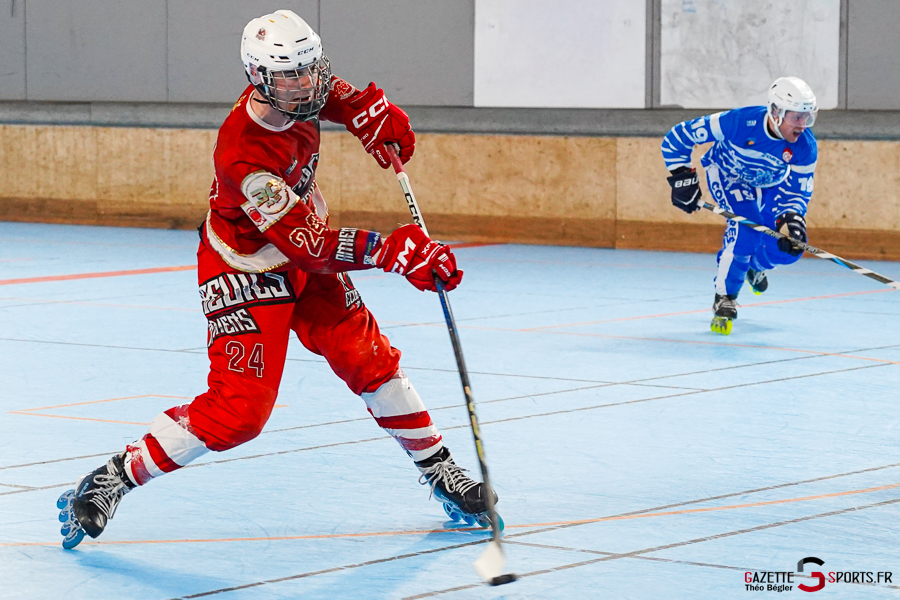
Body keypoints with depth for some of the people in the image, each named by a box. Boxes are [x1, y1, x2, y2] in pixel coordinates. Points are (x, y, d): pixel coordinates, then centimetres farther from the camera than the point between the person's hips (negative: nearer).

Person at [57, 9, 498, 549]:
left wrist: (366, 110, -6)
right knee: (240, 409, -14)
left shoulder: (296, 98, -14)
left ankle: (438, 469, 22)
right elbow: (311, 246, -36)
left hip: (302, 252, 7)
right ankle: (112, 480, -2)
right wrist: (391, 251, -41)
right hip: (244, 271, -7)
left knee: (370, 360, 6)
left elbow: (326, 89, 14)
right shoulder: (243, 155, -36)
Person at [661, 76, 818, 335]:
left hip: (770, 185, 4)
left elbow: (798, 191, -23)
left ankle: (755, 264, 32)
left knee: (790, 249, -6)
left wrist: (791, 217, -43)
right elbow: (676, 138, -28)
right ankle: (724, 299, -14)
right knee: (746, 227, -30)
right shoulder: (739, 122, -37)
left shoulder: (805, 146, -28)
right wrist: (682, 178, -29)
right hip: (726, 175, -4)